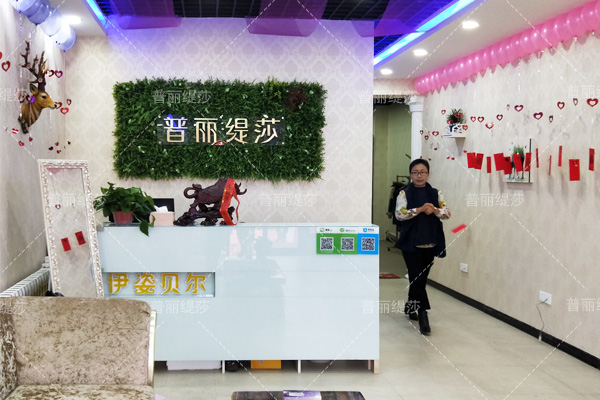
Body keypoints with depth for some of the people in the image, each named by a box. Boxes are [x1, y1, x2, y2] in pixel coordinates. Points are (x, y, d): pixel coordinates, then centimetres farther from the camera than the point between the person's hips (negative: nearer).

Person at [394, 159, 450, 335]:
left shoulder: (435, 193, 8)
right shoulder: (404, 193, -1)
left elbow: (447, 213, 0)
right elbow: (399, 214, -14)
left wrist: (435, 210, -20)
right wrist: (420, 209, -24)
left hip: (430, 244, 4)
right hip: (411, 244, -4)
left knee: (421, 278, 13)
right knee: (417, 279, -9)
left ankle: (411, 307, 32)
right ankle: (423, 315, -6)